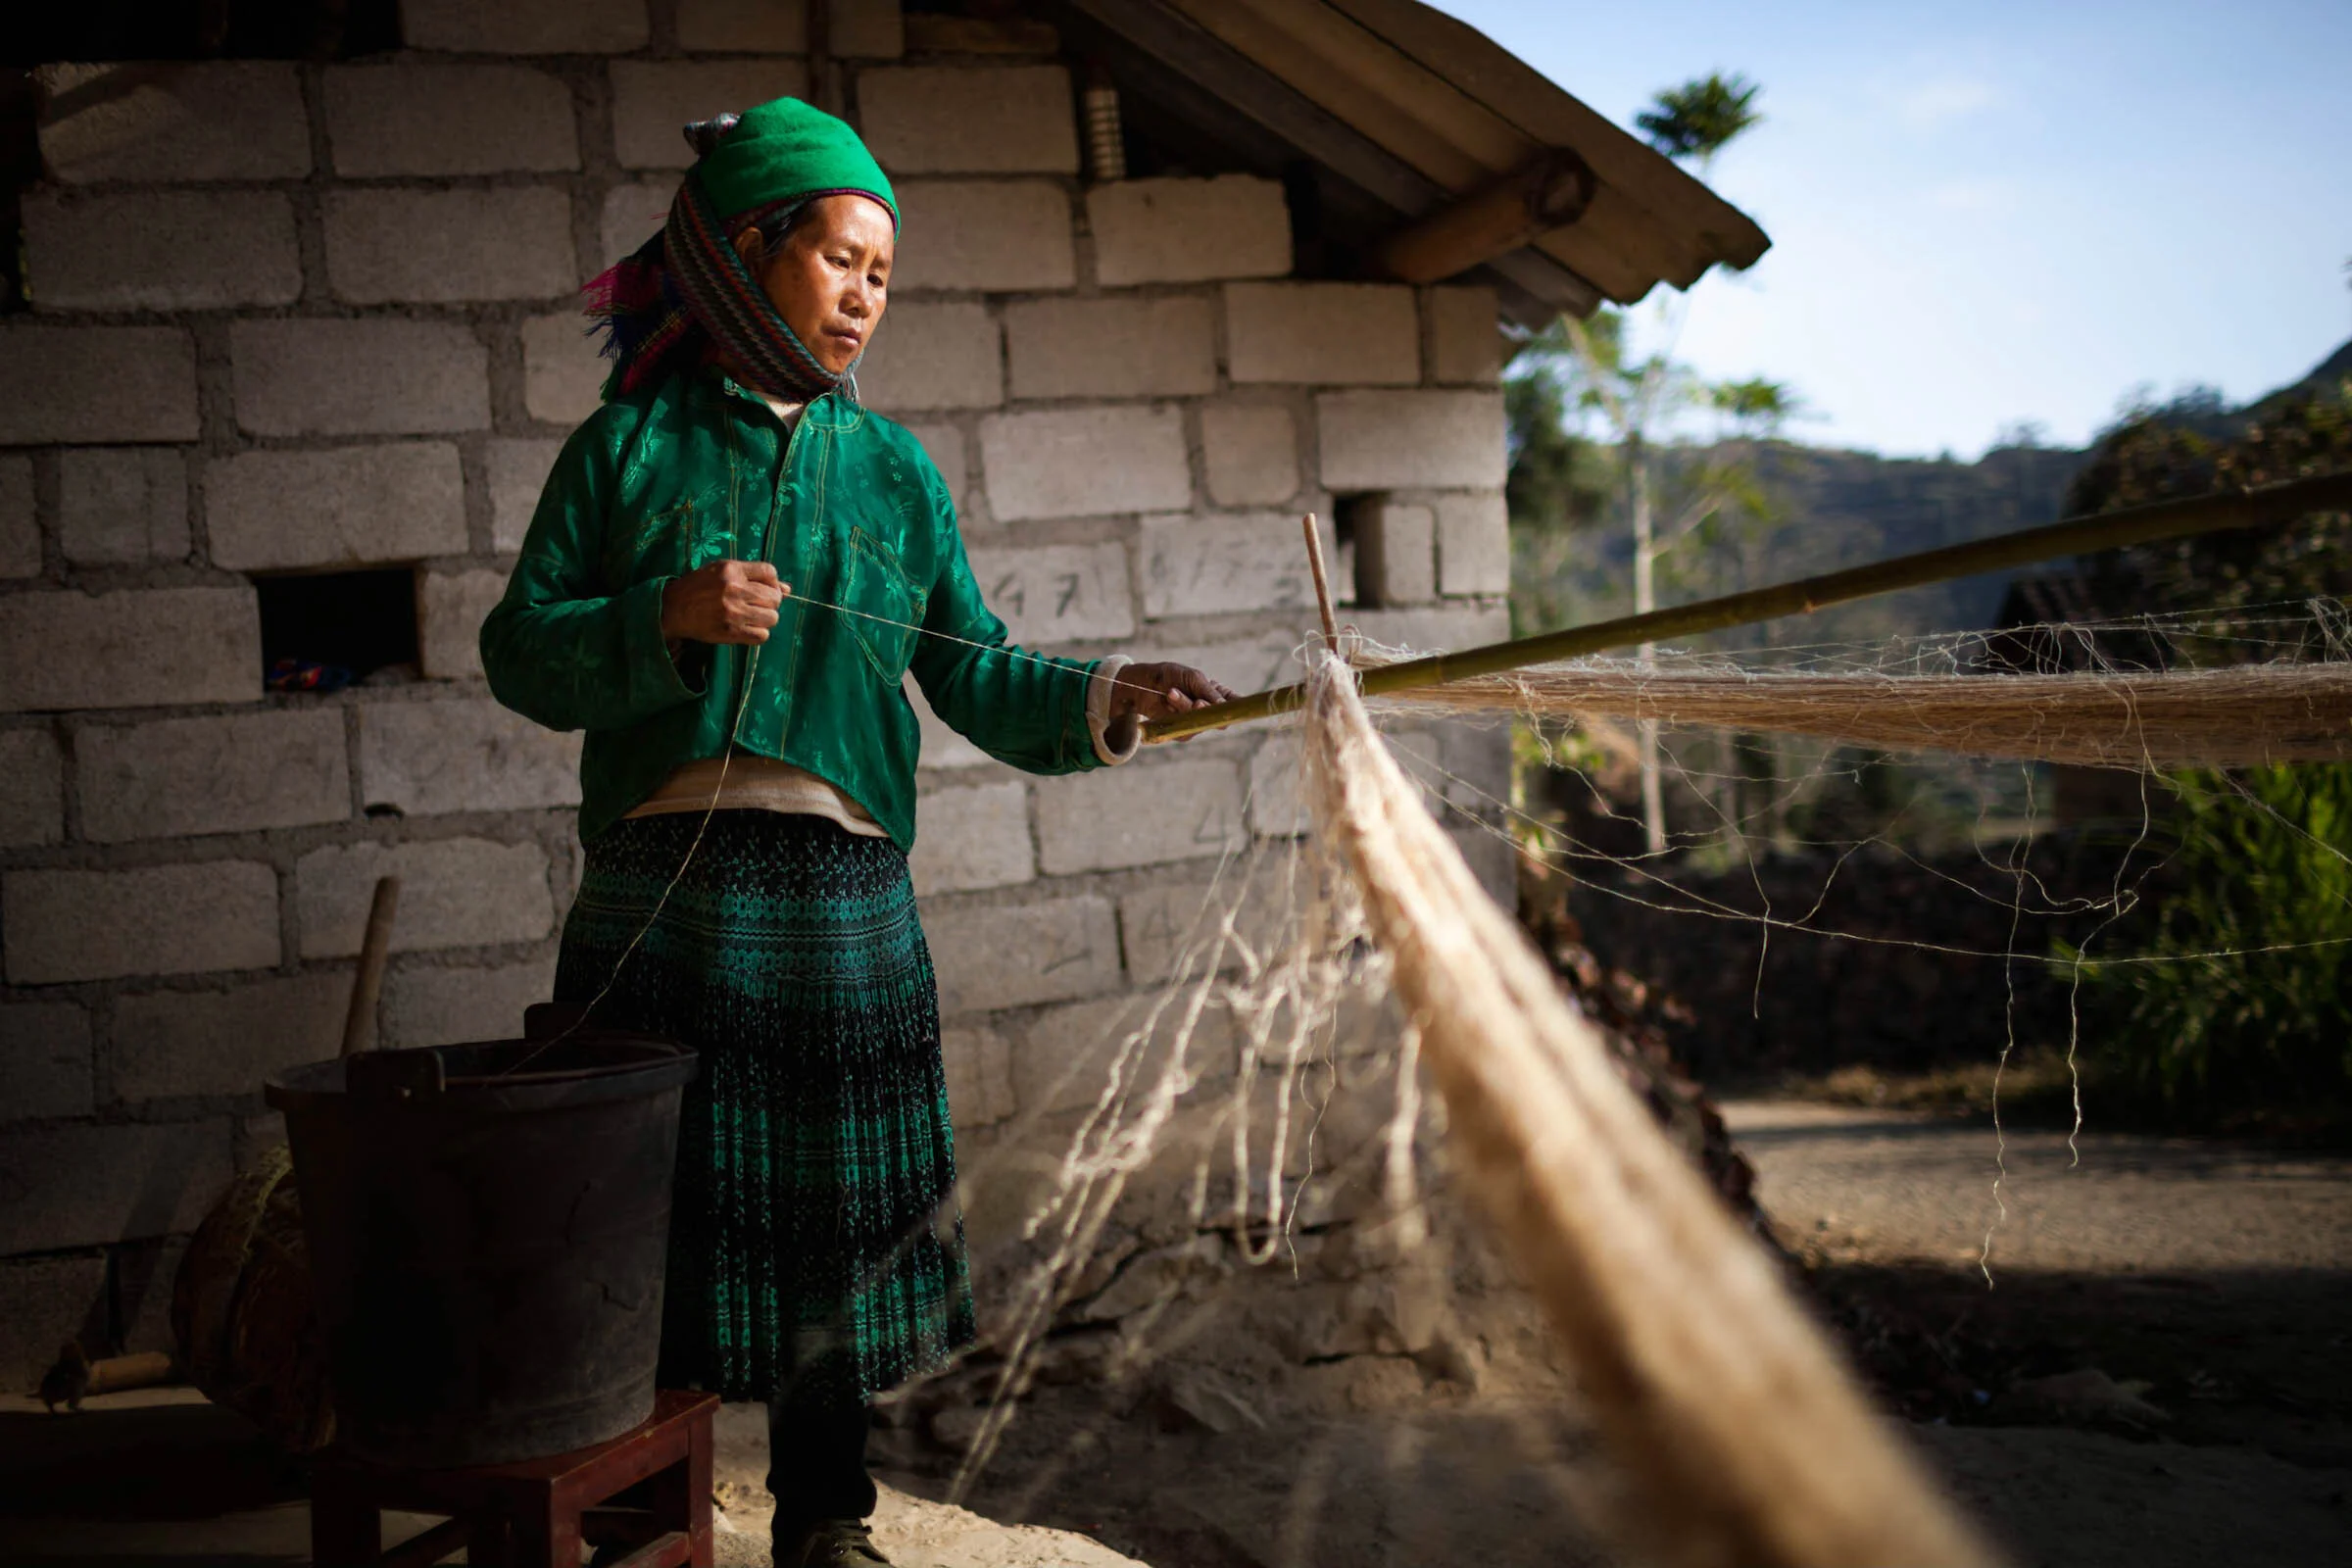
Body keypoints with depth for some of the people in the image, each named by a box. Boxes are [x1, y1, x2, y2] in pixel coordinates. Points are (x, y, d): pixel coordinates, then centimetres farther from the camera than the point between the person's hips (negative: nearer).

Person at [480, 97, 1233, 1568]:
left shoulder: (895, 470, 12)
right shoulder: (628, 446, 6)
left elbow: (971, 675, 6)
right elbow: (521, 648, 0)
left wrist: (1101, 697, -10)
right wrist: (668, 619, -15)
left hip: (840, 893, 2)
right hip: (660, 882, -1)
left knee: (831, 1209, 7)